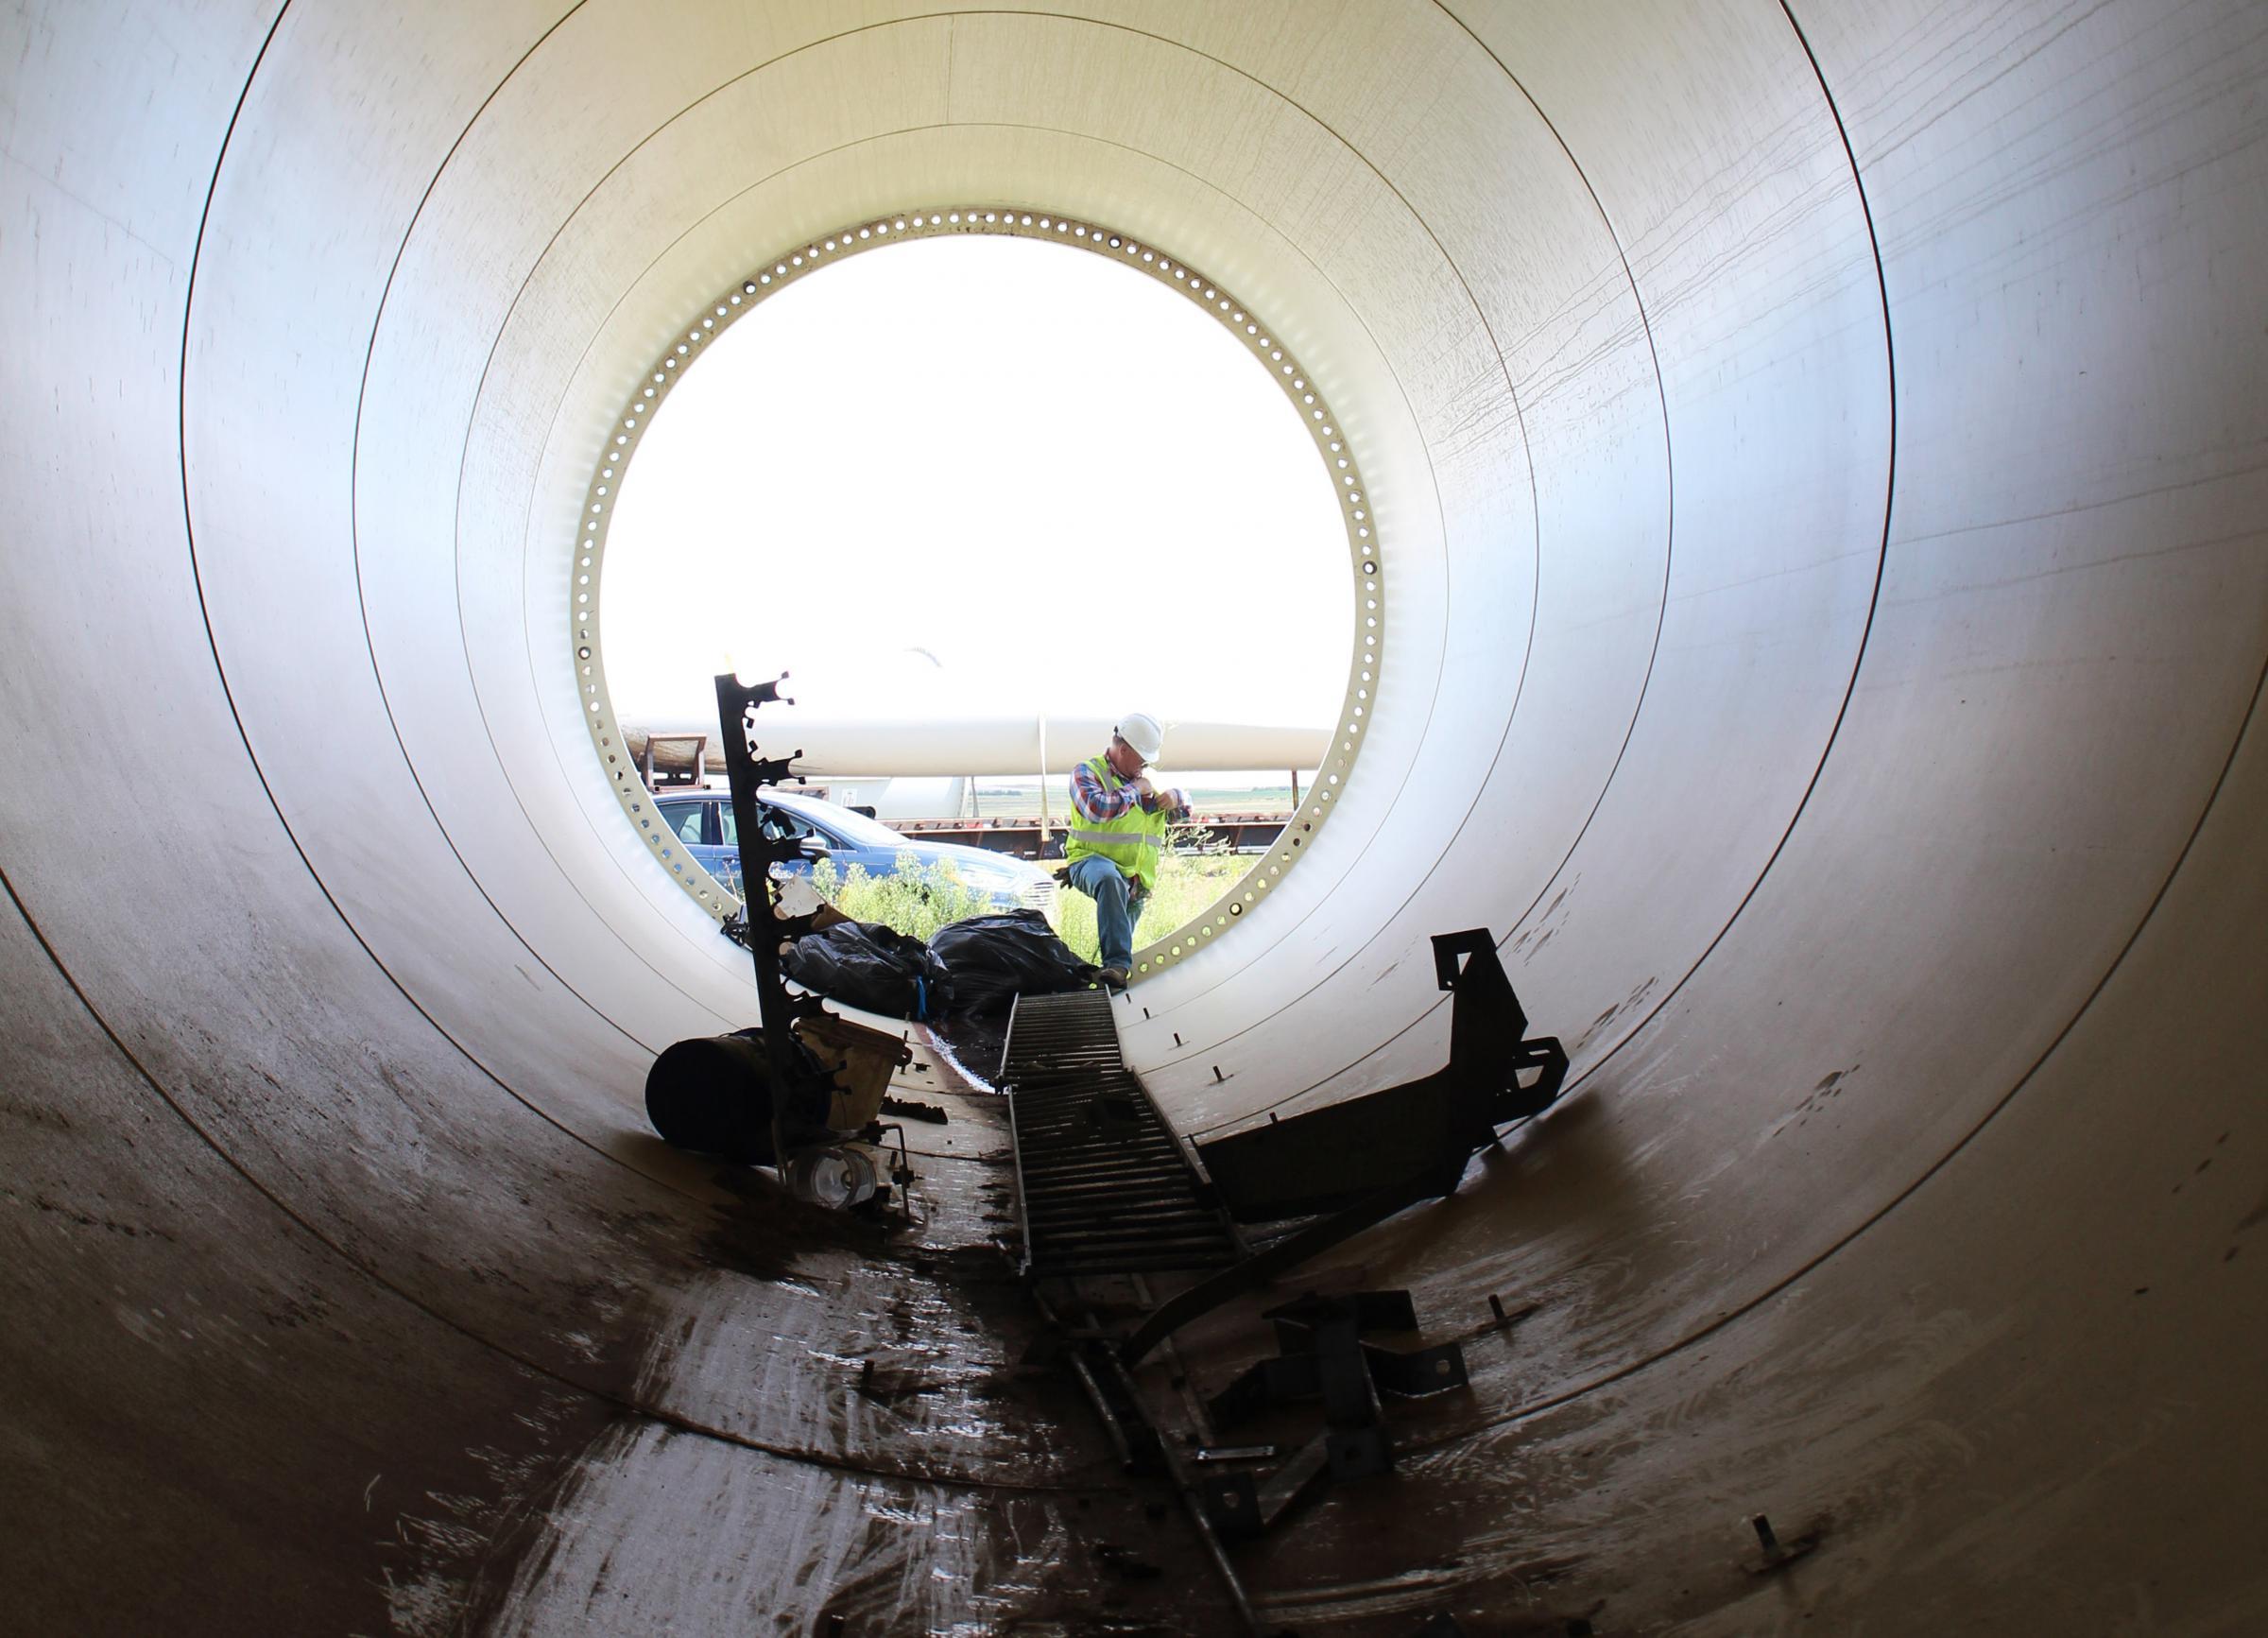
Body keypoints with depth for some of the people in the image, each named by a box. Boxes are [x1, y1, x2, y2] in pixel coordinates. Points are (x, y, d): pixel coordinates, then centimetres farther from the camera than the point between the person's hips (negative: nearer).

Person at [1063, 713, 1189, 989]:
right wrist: (1134, 789, -15)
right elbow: (1096, 808, -25)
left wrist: (1175, 797, 1)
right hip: (1092, 861, -8)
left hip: (1134, 876, 8)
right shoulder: (1086, 772, -4)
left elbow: (1185, 806, 27)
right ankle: (1117, 963, -48)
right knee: (1111, 880, -41)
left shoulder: (1141, 778, 16)